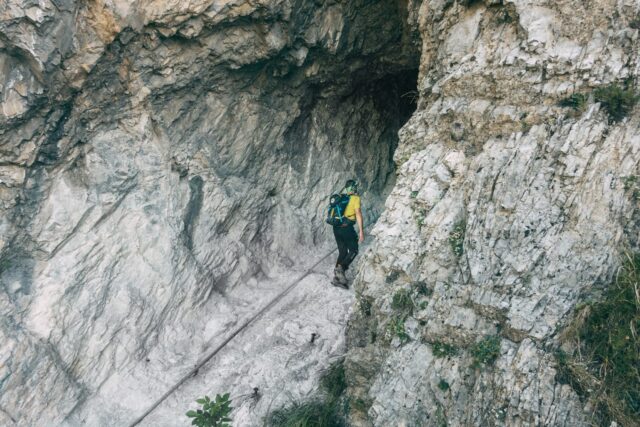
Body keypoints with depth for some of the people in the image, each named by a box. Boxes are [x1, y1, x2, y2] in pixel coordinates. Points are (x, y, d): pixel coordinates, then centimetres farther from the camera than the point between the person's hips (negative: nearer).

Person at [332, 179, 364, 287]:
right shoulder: (355, 198, -3)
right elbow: (358, 214, -11)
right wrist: (361, 231, -12)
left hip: (336, 227, 6)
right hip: (347, 227, -6)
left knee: (342, 252, 14)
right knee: (353, 251, 7)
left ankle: (337, 277, 9)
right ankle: (341, 267, -15)